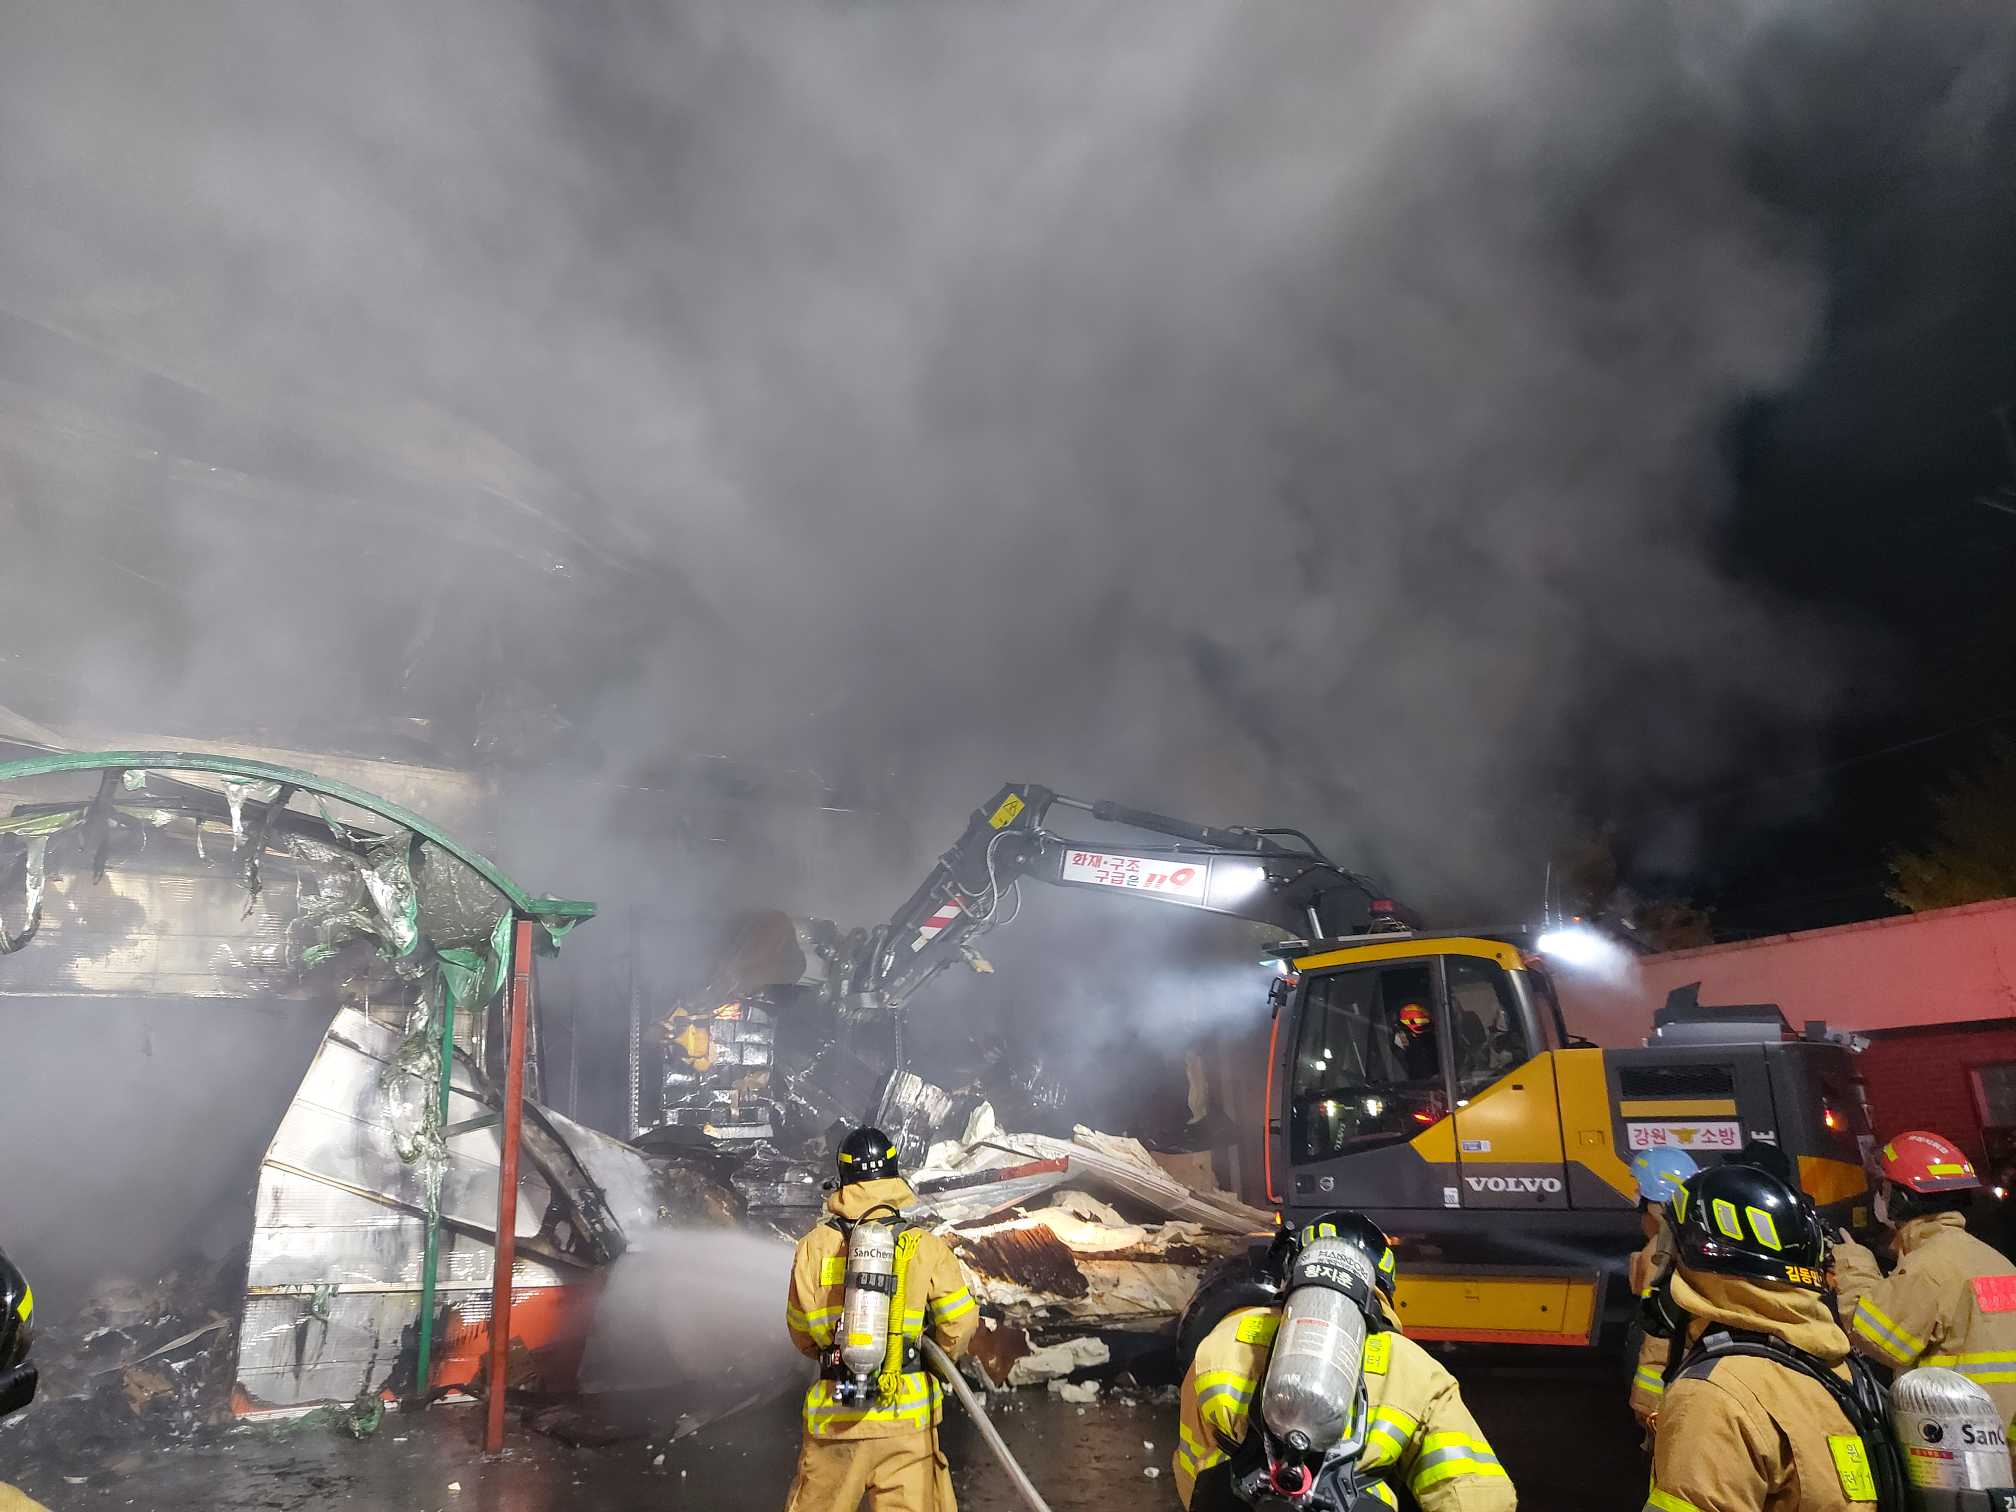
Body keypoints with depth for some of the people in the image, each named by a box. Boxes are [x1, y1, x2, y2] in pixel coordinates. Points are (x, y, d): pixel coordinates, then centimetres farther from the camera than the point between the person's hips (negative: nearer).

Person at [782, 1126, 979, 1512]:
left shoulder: (813, 1247, -3)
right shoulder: (925, 1246, -7)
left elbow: (801, 1334, 6)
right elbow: (961, 1323, -5)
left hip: (833, 1418, 1)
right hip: (906, 1419, -1)